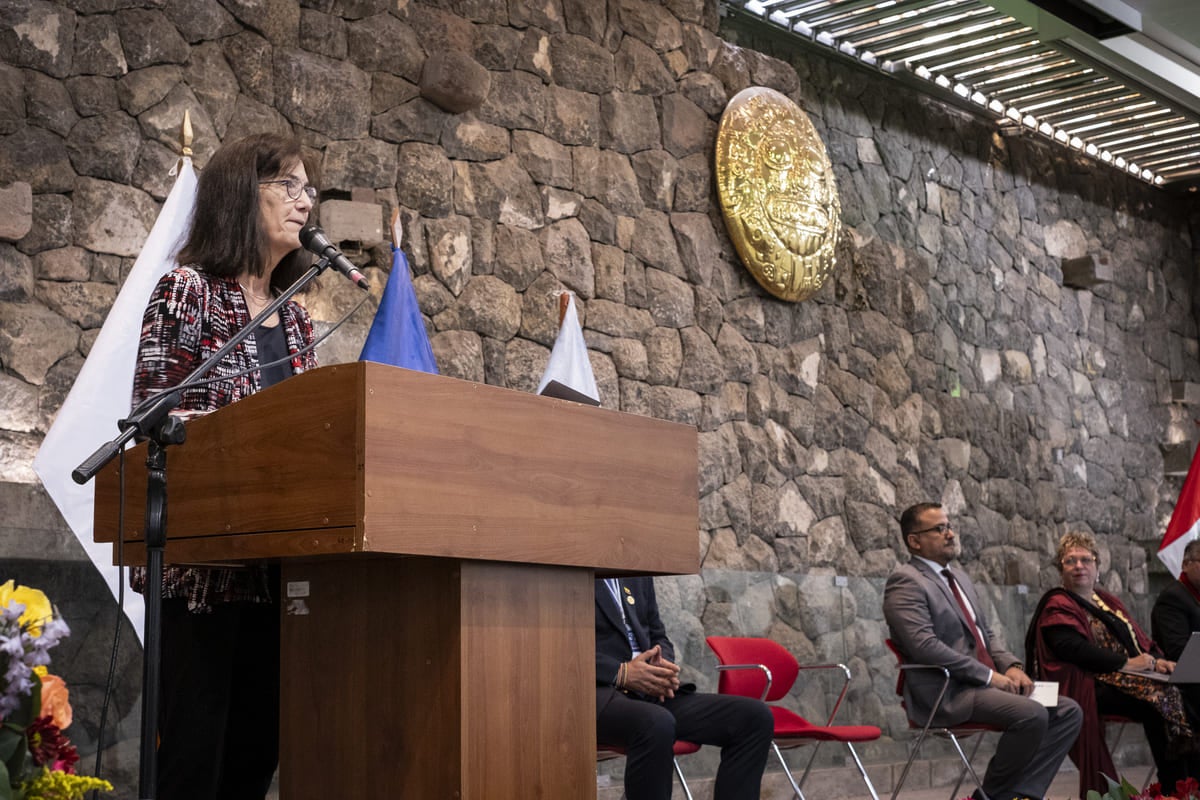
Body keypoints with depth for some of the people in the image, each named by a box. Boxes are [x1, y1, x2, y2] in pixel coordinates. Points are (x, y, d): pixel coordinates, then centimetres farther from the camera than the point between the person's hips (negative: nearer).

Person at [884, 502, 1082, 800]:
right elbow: (925, 645, -20)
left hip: (982, 685, 9)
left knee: (1069, 712, -4)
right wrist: (990, 675, -18)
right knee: (1032, 714, -27)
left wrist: (1011, 666, 2)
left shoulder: (960, 577, 21)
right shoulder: (906, 582, -9)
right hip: (946, 693, -9)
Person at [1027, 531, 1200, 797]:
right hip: (1094, 684, -7)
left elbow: (1140, 639, 21)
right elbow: (1073, 649, -14)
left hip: (1128, 677, 7)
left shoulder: (1107, 601, 26)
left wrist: (1157, 661, -2)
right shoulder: (1057, 606, 2)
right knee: (1156, 697, -30)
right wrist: (1125, 663, -17)